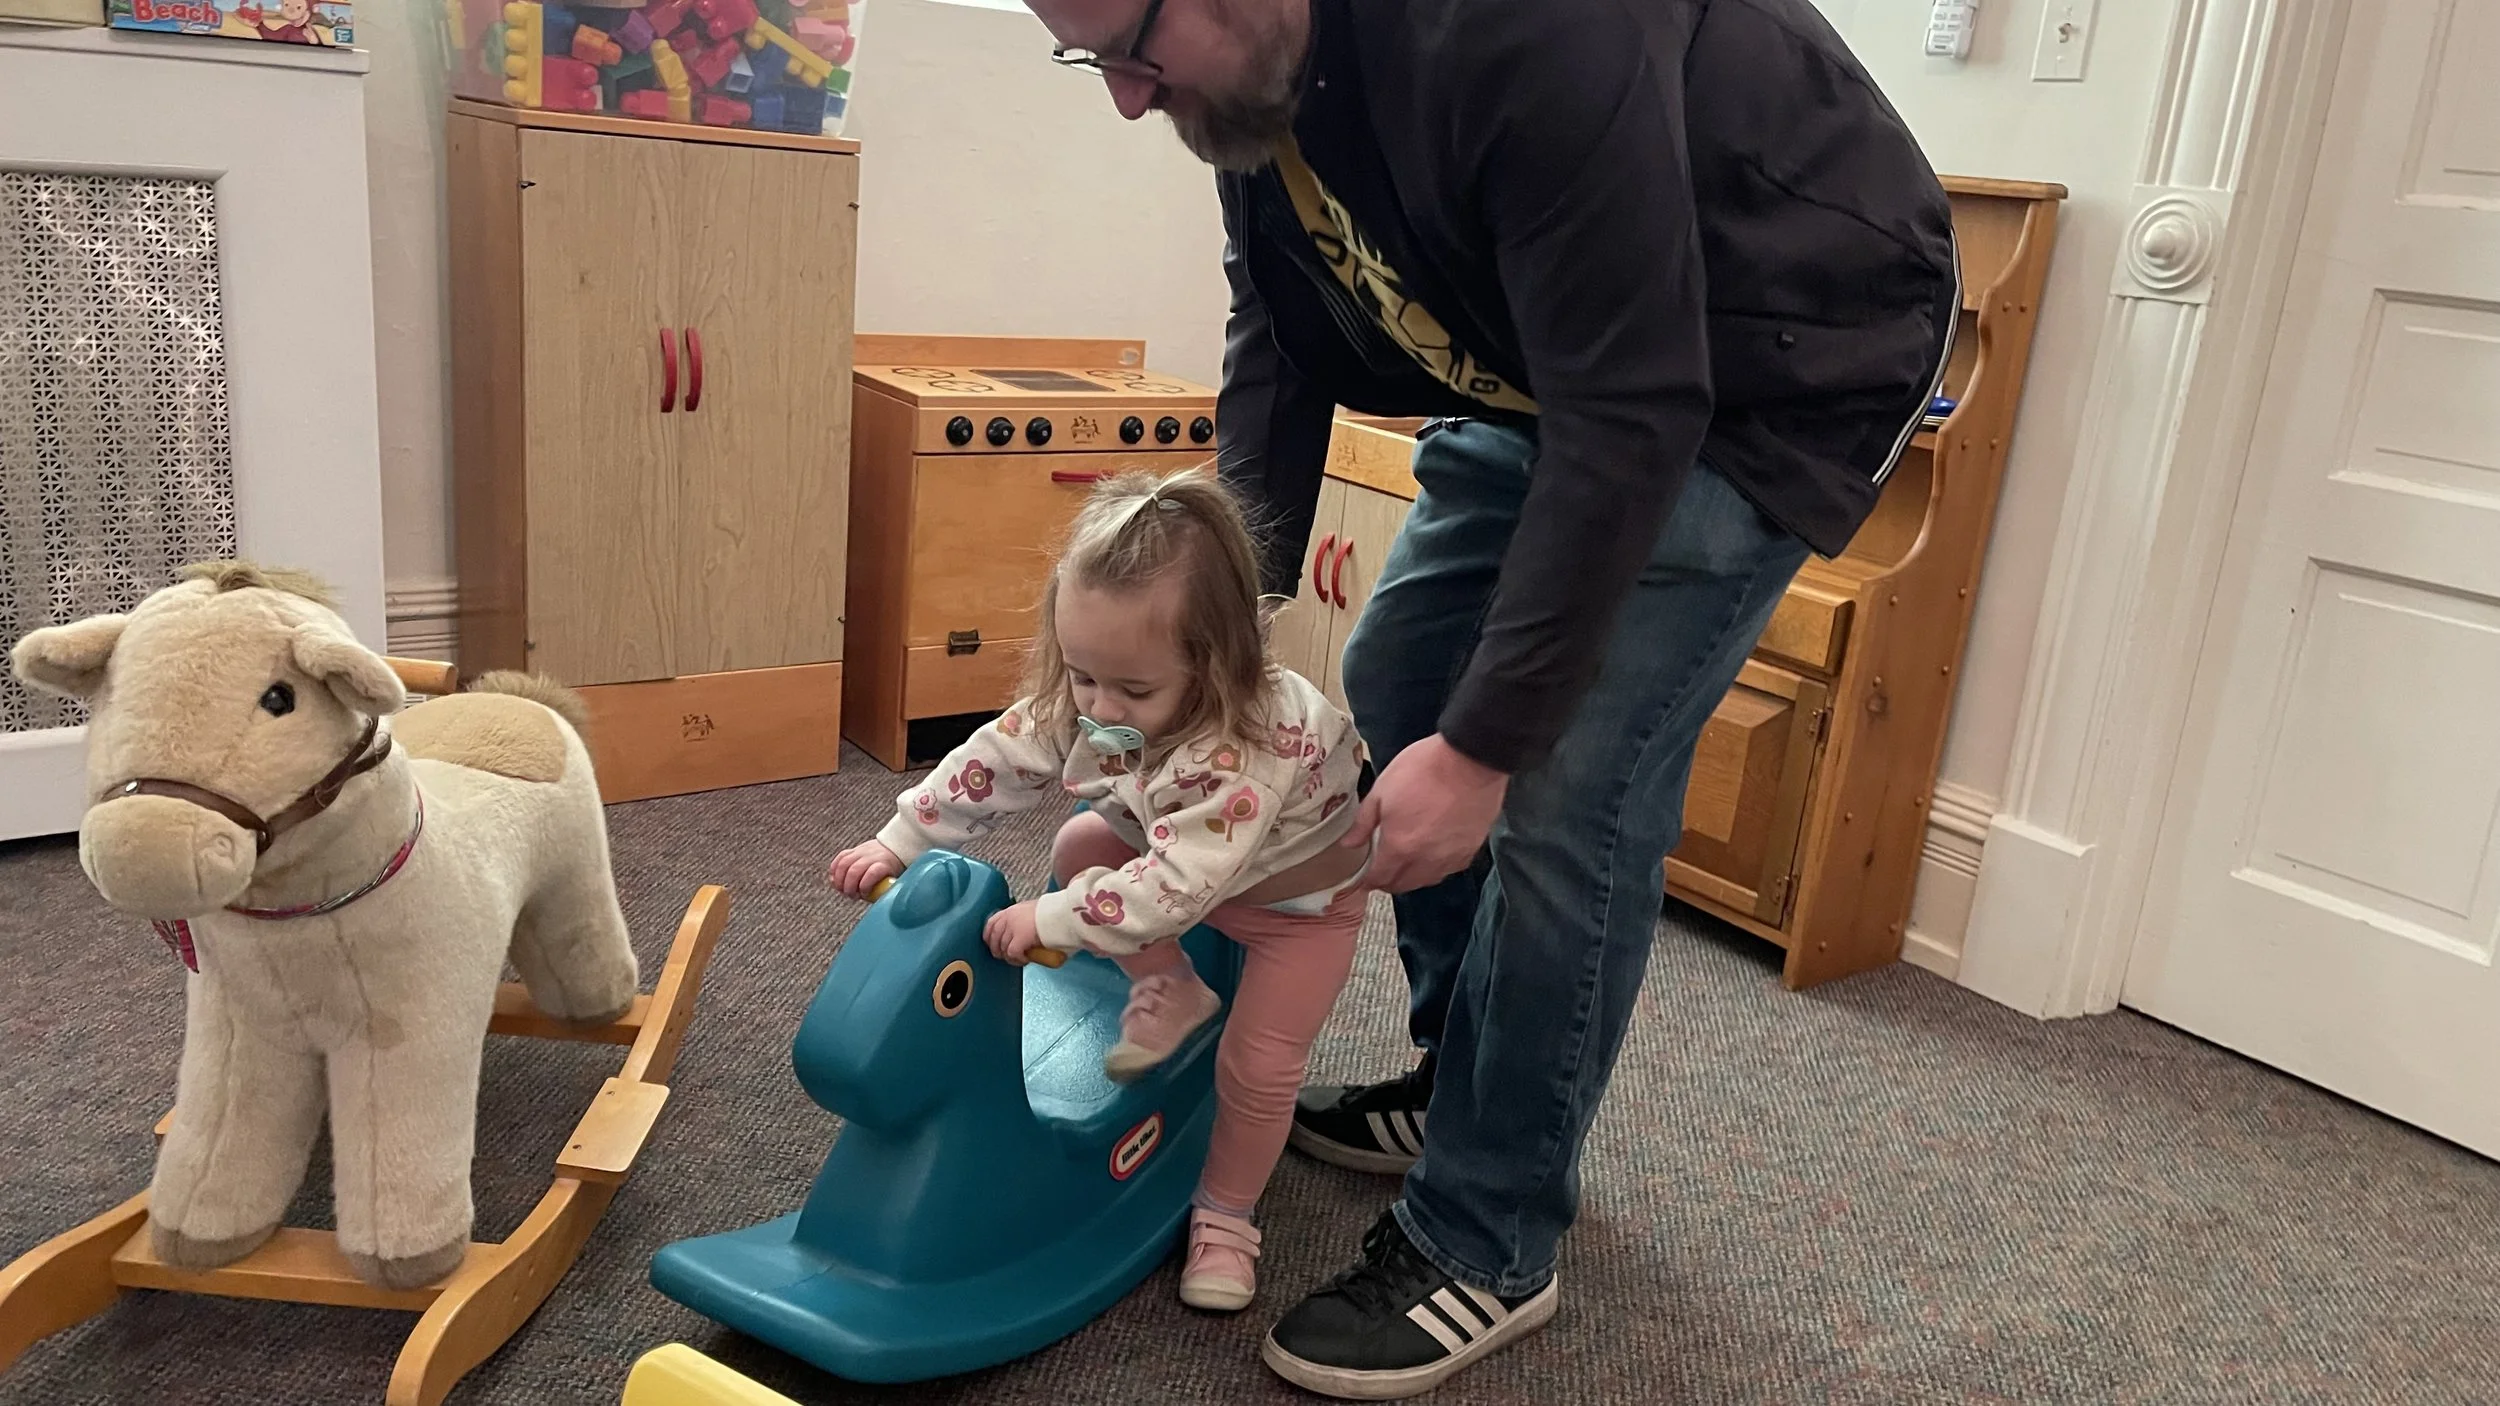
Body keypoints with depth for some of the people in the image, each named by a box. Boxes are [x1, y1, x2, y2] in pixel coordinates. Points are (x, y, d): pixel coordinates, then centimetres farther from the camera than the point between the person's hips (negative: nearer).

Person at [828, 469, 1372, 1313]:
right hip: (1178, 850, 7)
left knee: (1257, 1061, -11)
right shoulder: (1079, 701, -24)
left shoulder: (1249, 749, -46)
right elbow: (990, 765, -12)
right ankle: (1171, 992, 13)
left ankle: (1224, 1218, 13)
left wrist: (1051, 921, -43)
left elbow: (1175, 887, -47)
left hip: (1298, 889, -6)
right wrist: (897, 845, -13)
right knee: (1080, 850, -4)